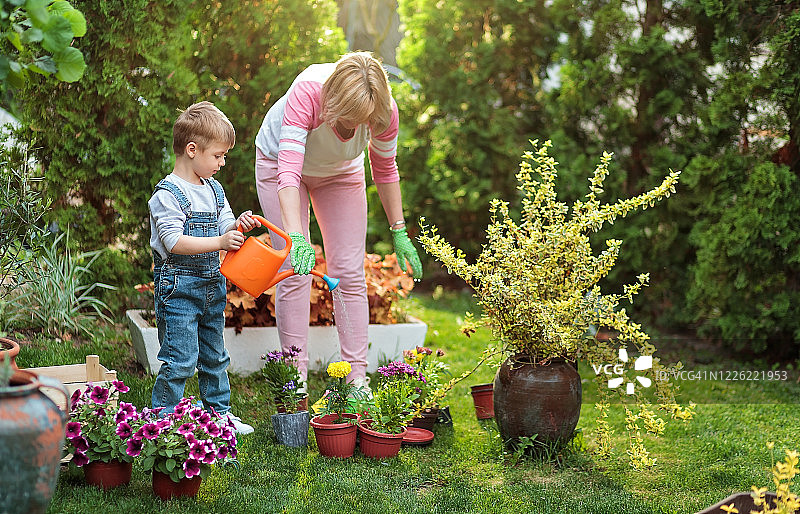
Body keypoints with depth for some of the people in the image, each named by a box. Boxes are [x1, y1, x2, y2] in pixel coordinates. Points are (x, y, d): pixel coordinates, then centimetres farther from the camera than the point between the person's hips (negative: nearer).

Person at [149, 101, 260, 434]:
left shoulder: (214, 189, 11)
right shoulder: (168, 194, -15)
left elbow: (223, 227, 12)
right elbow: (174, 241, -23)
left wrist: (239, 224, -10)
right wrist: (219, 242, -27)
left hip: (212, 283, 8)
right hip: (178, 287, -8)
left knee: (214, 356, 18)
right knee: (181, 359, -7)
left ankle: (219, 413, 30)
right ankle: (162, 419, 5)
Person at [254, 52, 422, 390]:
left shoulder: (385, 111, -30)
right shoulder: (306, 93, -40)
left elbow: (385, 170, -10)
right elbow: (289, 171, -46)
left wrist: (399, 232, -7)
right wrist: (296, 237, -58)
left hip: (341, 171, 3)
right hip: (279, 161, -3)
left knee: (350, 274, -4)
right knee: (294, 273, -10)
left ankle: (357, 378, 1)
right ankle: (296, 380, -4)